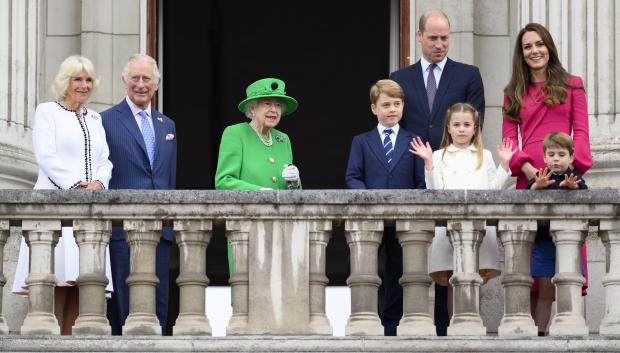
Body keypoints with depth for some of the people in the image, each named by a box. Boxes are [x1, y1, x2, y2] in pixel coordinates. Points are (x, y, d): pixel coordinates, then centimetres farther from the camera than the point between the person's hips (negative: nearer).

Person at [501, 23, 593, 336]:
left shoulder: (571, 86, 12)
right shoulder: (514, 94, 17)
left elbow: (581, 133, 4)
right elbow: (509, 140, 9)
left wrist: (570, 166, -12)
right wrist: (527, 167, -10)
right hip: (527, 180, 2)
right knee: (531, 250, -3)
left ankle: (541, 326, -7)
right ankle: (534, 325, -1)